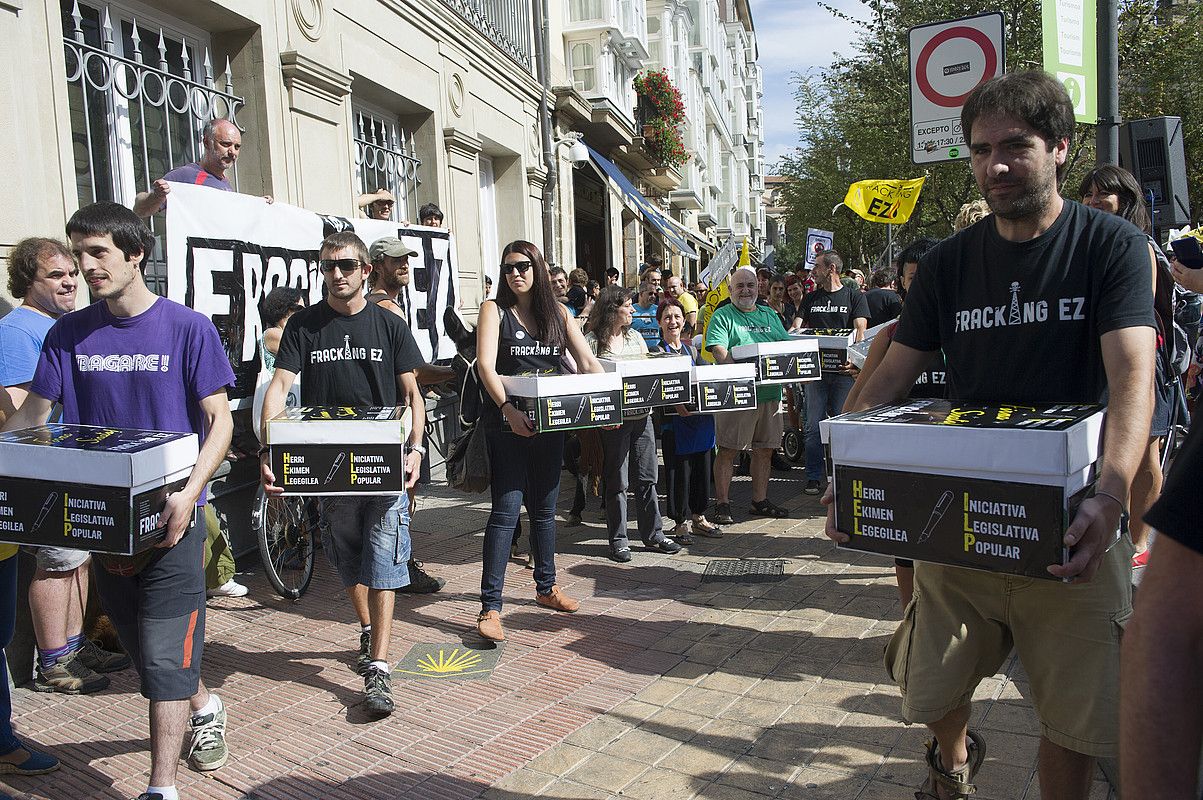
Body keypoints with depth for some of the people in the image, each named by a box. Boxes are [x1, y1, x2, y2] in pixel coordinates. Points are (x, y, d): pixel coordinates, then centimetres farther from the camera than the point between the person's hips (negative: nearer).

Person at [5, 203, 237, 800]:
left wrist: (187, 494, -21)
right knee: (140, 645, 19)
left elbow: (220, 422, -9)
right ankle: (204, 707, 44)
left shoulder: (186, 327, -8)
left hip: (170, 517, -5)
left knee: (163, 655, -3)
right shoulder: (69, 334, 4)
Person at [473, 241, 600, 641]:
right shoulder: (494, 309, 0)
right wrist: (507, 409, -28)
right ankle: (490, 606, -4)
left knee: (544, 508, 15)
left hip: (549, 421, 4)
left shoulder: (558, 312, 11)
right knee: (506, 509, -8)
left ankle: (546, 587, 31)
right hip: (507, 422, -4)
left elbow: (587, 361, 4)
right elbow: (486, 365, -13)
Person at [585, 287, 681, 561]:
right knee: (617, 482, 2)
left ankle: (653, 535, 20)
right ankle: (618, 540, 13)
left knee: (647, 477, 10)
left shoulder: (635, 337, 13)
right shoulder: (593, 341, -6)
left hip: (642, 414, 6)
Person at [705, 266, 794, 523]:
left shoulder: (770, 315, 18)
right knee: (728, 451, -3)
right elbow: (719, 351, -13)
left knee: (764, 450, 12)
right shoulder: (722, 316, 0)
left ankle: (760, 500, 24)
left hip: (770, 393, 6)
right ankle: (722, 504, 6)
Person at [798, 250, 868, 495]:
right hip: (815, 369, 3)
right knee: (814, 426, 2)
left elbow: (860, 330, -4)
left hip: (843, 370, -3)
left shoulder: (854, 296, 4)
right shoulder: (810, 299, 15)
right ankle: (814, 477, 9)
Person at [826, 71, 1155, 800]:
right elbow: (893, 377, 2)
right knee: (934, 693, 12)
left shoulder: (1113, 246, -5)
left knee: (1075, 722, 5)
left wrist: (1109, 497, -35)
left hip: (1069, 525, -2)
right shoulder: (950, 262, 4)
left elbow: (1133, 378, -18)